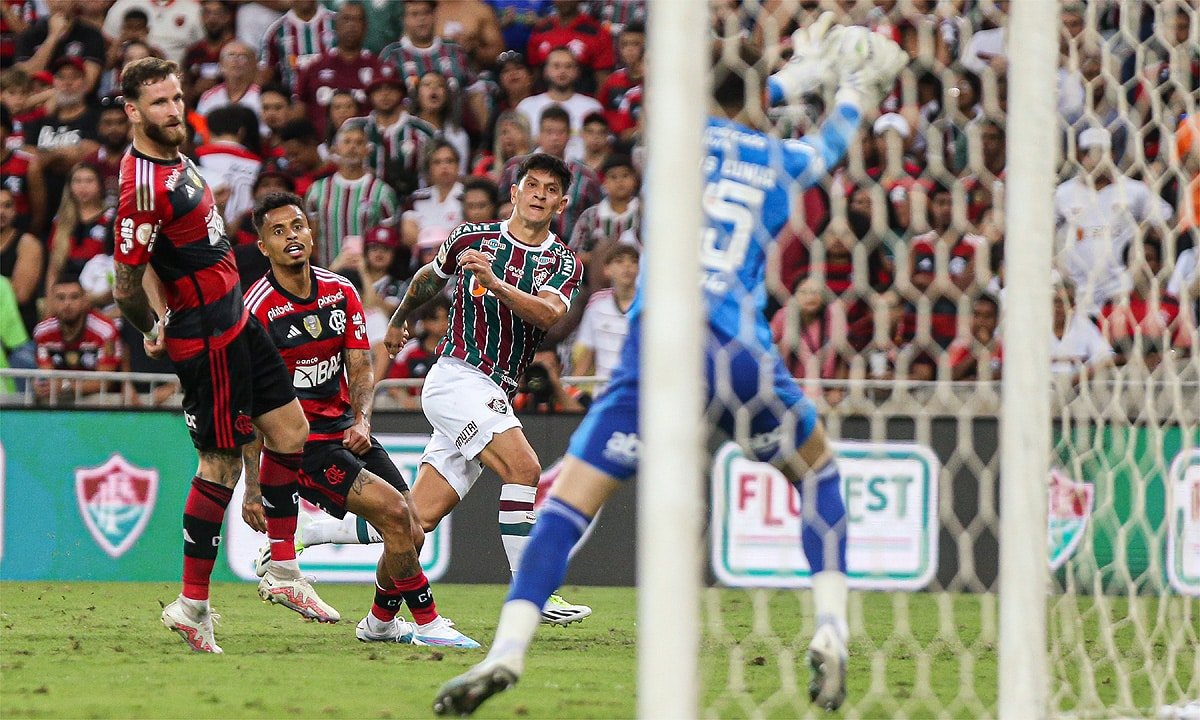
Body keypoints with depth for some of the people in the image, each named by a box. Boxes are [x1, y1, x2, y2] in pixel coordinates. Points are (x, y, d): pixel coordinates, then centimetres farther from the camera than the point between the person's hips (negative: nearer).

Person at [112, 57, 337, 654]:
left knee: (290, 432, 12)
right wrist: (153, 334, -5)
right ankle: (192, 607, 7)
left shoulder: (175, 157, 6)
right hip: (209, 340, -10)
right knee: (221, 467, -2)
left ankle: (282, 572, 21)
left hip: (236, 322, 10)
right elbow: (125, 289, -23)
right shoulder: (143, 187, -26)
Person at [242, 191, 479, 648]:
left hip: (346, 434, 6)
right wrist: (252, 487, -17)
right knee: (395, 512, -21)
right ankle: (428, 623, -8)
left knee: (410, 537, 1)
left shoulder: (341, 293, 4)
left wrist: (361, 421, -14)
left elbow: (360, 369, 8)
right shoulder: (258, 310, -14)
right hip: (298, 442, -6)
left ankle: (380, 624, 27)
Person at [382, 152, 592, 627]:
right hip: (457, 375, -4)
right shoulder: (471, 238, 2)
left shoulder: (564, 264, 6)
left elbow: (548, 315, -15)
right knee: (523, 467, -24)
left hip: (494, 398, 4)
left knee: (420, 517, 0)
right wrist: (398, 321, 37)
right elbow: (427, 280, 22)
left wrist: (495, 284, -31)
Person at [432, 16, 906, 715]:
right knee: (817, 469, 26)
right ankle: (831, 634, 13)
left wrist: (802, 73, 52)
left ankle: (508, 649, -18)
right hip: (739, 346, 1)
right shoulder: (782, 159, 15)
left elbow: (729, 110, 40)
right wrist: (857, 86, 60)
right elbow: (832, 143, 40)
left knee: (572, 493, -1)